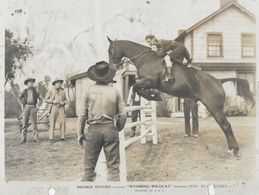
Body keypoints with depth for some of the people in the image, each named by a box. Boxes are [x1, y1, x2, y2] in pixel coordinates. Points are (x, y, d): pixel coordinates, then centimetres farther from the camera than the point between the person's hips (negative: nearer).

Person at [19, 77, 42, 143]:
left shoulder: (35, 91, 4)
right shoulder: (24, 91, 6)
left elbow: (40, 99, 7)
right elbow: (20, 97, 22)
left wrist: (38, 106, -3)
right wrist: (22, 105, 11)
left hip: (33, 107, -1)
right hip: (26, 107, 1)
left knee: (34, 123, -4)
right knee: (25, 123, -2)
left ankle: (36, 138, 0)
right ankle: (23, 138, 1)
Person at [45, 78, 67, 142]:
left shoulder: (62, 91, 11)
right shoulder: (51, 90, 1)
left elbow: (65, 100, 17)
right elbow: (46, 99, 1)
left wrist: (63, 102, -6)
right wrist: (53, 101, -15)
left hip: (61, 108, 3)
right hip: (53, 108, -3)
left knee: (63, 122, -5)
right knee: (52, 123, -6)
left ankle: (62, 137, 4)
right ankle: (51, 138, -1)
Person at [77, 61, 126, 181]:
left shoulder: (89, 91, -1)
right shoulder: (114, 91, 1)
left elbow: (83, 114, 1)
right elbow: (123, 115, 3)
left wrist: (80, 133, 10)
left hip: (94, 129, 0)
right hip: (111, 129, 0)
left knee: (89, 166, 10)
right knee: (113, 166, 7)